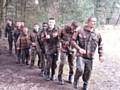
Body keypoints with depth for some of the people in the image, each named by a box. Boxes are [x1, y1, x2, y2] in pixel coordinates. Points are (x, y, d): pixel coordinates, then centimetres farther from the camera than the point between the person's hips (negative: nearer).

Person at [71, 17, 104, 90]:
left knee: (88, 72, 12)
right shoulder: (80, 31, -6)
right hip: (81, 55, -3)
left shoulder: (97, 34, 3)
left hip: (90, 57, 4)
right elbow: (73, 41, -3)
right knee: (80, 70, -21)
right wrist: (79, 49, -15)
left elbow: (100, 46, 14)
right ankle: (76, 79, 12)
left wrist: (101, 55, 3)